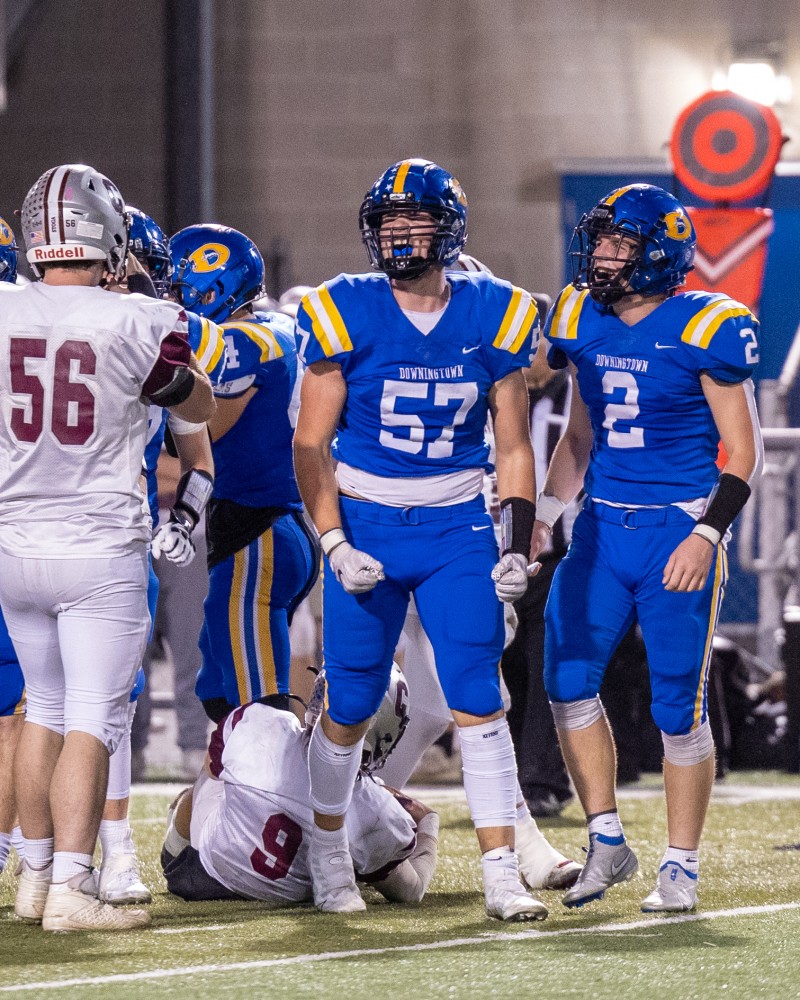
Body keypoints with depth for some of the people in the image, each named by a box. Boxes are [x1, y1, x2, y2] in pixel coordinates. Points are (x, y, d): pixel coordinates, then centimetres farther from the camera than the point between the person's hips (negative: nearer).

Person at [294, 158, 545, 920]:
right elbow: (310, 445, -3)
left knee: (479, 705, -7)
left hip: (458, 529, 1)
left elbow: (513, 449, 6)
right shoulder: (345, 315, -7)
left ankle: (502, 874, -5)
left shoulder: (492, 317, -1)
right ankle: (328, 856, 26)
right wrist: (335, 546, -12)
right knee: (350, 708, 5)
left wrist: (517, 547, -3)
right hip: (365, 526, -1)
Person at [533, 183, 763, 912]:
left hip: (678, 531, -6)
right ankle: (607, 842, 14)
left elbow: (744, 451, -8)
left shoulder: (704, 330, -11)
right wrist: (542, 515, 10)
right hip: (604, 525, 6)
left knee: (679, 705, -2)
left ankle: (681, 866, 10)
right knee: (567, 680, -1)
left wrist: (707, 535, -18)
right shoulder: (583, 323, 7)